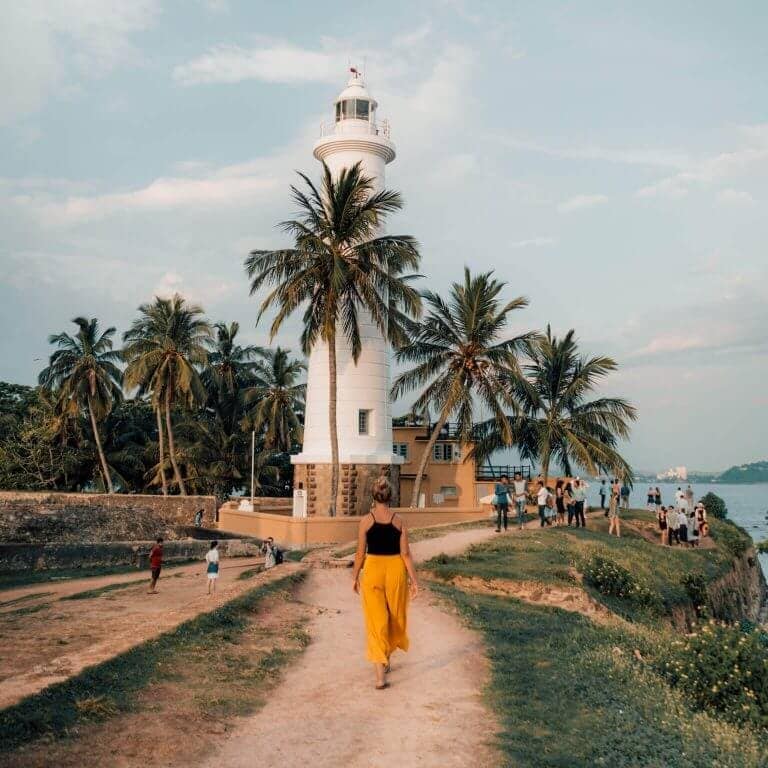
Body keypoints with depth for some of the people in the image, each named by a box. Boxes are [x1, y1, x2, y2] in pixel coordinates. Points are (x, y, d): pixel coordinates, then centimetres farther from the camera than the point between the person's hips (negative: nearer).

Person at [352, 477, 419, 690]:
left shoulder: (366, 521, -7)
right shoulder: (399, 521, -4)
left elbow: (360, 553, -3)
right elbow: (405, 553, -4)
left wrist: (355, 577, 9)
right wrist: (414, 580, 2)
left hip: (372, 570, -1)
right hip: (395, 570, 1)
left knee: (376, 621, 1)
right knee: (395, 617, 21)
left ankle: (380, 675, -7)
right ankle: (386, 661, 39)